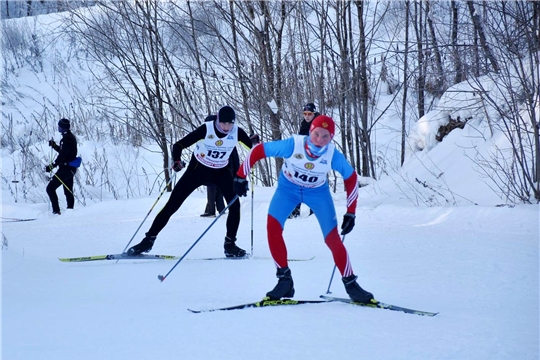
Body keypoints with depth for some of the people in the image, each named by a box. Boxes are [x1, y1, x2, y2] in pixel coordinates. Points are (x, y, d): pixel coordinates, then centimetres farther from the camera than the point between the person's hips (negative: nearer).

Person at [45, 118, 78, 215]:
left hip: (65, 169, -10)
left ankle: (56, 211, -14)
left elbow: (62, 156, -25)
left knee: (50, 188, -9)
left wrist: (52, 166, -24)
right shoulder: (71, 137, 13)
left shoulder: (67, 139, -19)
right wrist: (54, 146, 21)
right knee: (68, 192, 19)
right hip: (71, 169, 10)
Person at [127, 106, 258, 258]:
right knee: (172, 205, -5)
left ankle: (230, 244, -3)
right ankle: (148, 240, 4)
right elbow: (179, 145, -23)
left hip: (220, 172, 2)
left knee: (234, 204, -17)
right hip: (197, 169, -2)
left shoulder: (237, 132, -18)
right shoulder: (206, 129, -26)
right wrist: (176, 161, -41)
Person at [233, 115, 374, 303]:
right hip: (288, 188, 0)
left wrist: (351, 212, -9)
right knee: (273, 226, -21)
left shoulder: (334, 156, -27)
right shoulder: (293, 145, -32)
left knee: (333, 238, -8)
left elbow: (351, 178, -9)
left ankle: (350, 284, 9)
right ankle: (285, 280, -10)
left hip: (317, 192, 0)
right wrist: (241, 176, -19)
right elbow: (258, 151, -22)